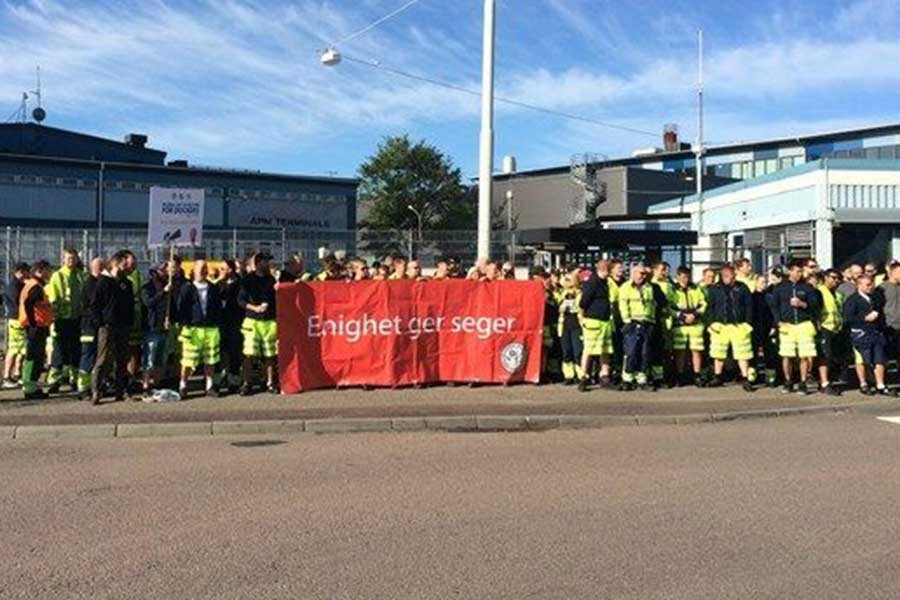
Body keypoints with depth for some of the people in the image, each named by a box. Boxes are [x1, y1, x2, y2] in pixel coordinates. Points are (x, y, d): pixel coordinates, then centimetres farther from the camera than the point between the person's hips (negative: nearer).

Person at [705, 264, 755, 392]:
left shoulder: (742, 288, 2)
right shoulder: (715, 289, 5)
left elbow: (749, 306, 2)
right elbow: (710, 307, 7)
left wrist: (748, 323, -4)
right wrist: (712, 322, -3)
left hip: (739, 325, -2)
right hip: (720, 326, 2)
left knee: (742, 353, -3)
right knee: (718, 353, 10)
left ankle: (745, 379, 3)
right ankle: (717, 378, 23)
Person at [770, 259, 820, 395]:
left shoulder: (807, 287, 8)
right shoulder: (780, 287, 8)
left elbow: (815, 304, 6)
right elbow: (774, 306, 8)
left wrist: (802, 304, -11)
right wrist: (779, 322, -2)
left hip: (804, 324, 0)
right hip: (786, 325, 0)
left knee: (805, 356, -6)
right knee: (786, 356, 0)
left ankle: (802, 384, 6)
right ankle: (788, 382, 16)